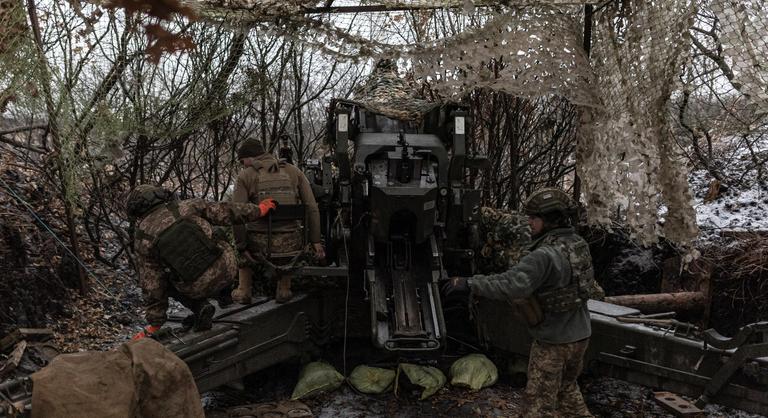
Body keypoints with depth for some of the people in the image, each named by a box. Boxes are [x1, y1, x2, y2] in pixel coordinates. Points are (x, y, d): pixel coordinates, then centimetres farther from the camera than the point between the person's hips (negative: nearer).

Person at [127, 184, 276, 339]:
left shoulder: (143, 239, 0)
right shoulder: (187, 207, -1)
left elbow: (152, 284, 3)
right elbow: (224, 212, 1)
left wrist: (155, 323, 12)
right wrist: (258, 210, 17)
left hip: (199, 288, -2)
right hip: (227, 268, 2)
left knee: (163, 280, 27)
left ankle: (200, 307, 6)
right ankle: (224, 291, 28)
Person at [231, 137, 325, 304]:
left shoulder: (245, 176, -1)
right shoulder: (294, 171, 6)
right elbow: (312, 208, 2)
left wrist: (241, 247, -1)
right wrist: (316, 241, 6)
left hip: (260, 246, -1)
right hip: (290, 246, 1)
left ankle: (244, 289, 30)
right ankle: (284, 289, 28)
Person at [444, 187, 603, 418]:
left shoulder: (546, 255, -26)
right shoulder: (579, 245, 0)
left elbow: (512, 284, -36)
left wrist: (469, 283, -32)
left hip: (554, 342, -8)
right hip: (580, 336, 8)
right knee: (567, 388, 28)